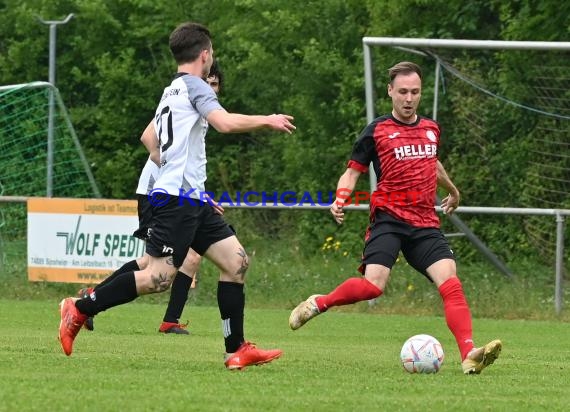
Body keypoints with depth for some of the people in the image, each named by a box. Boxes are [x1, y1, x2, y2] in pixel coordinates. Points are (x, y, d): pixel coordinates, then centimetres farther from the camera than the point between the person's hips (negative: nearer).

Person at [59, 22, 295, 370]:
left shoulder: (171, 91, 20)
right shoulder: (194, 86, -7)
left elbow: (151, 142, 27)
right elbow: (225, 122, -23)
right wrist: (267, 121, -9)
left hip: (192, 200, 10)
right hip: (178, 198, -10)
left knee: (237, 261, 5)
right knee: (159, 277, -14)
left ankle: (237, 351, 4)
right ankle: (79, 310, -5)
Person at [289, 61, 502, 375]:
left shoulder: (431, 129, 16)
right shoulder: (377, 131, 1)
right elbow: (353, 171, 5)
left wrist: (452, 190, 53)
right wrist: (340, 200, -15)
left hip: (425, 224, 4)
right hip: (388, 219, -4)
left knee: (450, 283, -16)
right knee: (373, 286, -23)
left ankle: (469, 356, -24)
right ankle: (319, 304, 4)